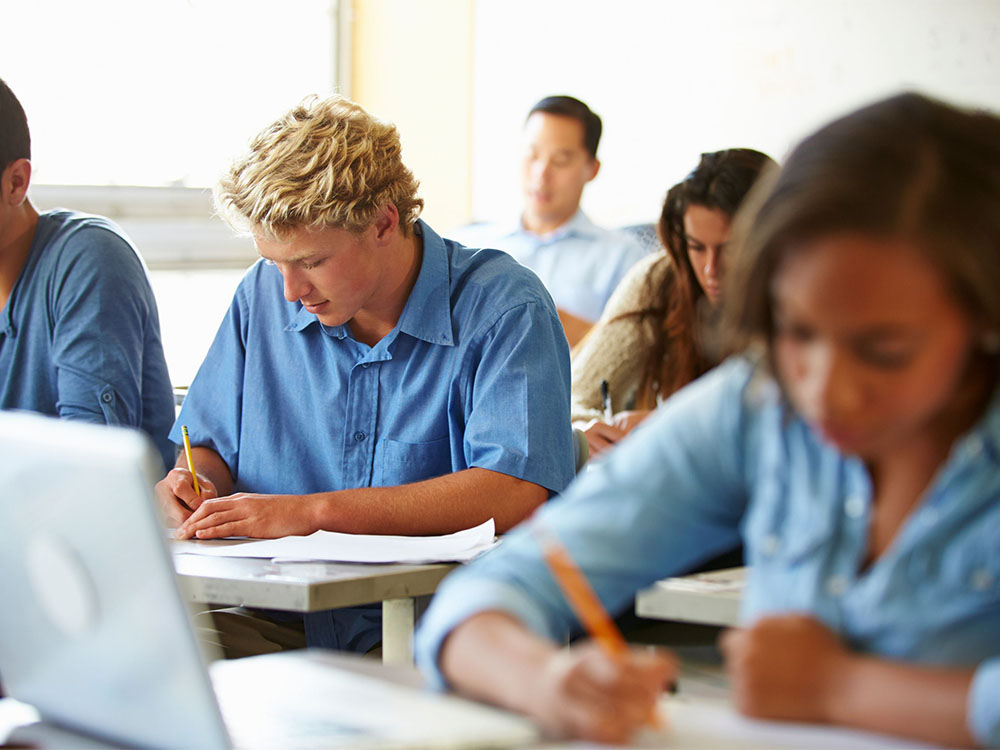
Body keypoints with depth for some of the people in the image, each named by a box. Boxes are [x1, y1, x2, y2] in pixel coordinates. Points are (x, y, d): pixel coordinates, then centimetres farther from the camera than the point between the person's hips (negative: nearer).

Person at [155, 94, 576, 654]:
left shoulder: (504, 308, -8)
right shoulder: (264, 295, 11)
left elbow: (515, 495, -22)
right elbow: (212, 449, 23)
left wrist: (310, 511, -23)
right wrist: (194, 481, -3)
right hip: (284, 624, 4)